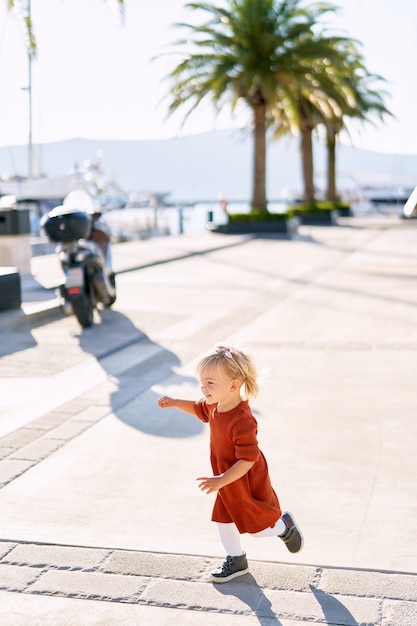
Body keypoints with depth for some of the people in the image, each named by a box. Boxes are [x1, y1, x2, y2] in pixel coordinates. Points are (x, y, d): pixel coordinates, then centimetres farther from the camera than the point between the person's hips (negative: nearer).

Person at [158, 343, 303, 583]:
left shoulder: (242, 421, -37)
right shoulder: (216, 405, -8)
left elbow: (247, 460, -35)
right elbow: (200, 409, 16)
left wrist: (222, 480, -37)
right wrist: (175, 402, 3)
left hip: (248, 484, -8)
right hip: (227, 484, 8)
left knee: (257, 526, 8)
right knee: (223, 520, 18)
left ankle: (285, 525, 38)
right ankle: (237, 561, 38)